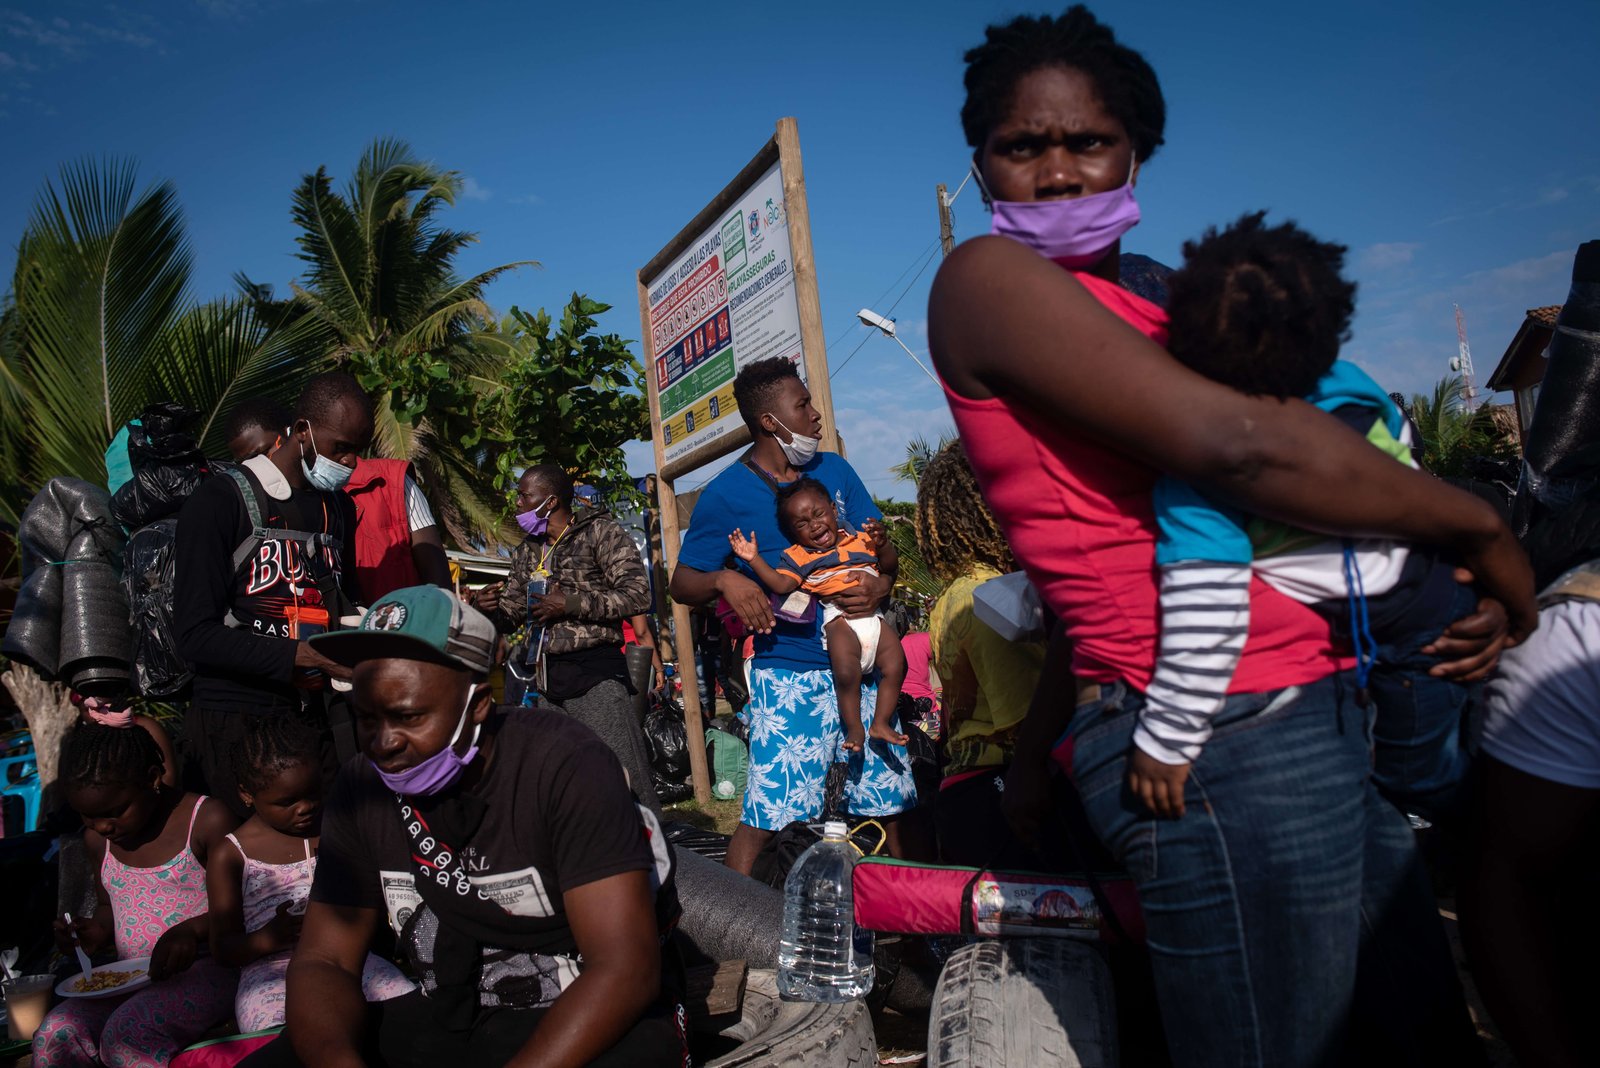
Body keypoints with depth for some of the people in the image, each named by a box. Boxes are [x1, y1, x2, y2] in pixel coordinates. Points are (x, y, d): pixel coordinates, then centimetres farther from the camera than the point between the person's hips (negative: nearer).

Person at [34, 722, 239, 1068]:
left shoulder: (207, 820, -10)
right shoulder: (98, 839, 10)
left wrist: (192, 929, -27)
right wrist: (98, 931, 4)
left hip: (202, 969, -6)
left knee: (124, 1036, -28)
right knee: (54, 1035, -19)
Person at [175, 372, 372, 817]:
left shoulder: (340, 507, 13)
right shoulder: (221, 501, -7)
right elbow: (197, 635, -12)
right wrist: (305, 657, -21)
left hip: (317, 718, 5)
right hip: (238, 721, -5)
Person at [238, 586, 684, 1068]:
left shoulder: (564, 766, -21)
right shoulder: (362, 788, -4)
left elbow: (625, 969, -25)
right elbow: (324, 960, -1)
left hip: (589, 1026, -5)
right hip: (449, 1022, 5)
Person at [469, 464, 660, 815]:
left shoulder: (599, 532, -2)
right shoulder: (526, 553, 18)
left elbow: (637, 594, -11)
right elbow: (511, 614, 22)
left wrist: (572, 604, -15)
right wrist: (490, 607, -1)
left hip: (594, 673, -7)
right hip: (546, 680, 8)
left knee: (625, 781, -11)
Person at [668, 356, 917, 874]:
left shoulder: (835, 470, 11)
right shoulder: (726, 493, -3)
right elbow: (681, 583, 0)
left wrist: (880, 585, -7)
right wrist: (725, 580, -22)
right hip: (788, 673, -5)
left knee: (889, 798, 9)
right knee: (766, 814, -9)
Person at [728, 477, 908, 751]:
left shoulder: (861, 540, 17)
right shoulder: (799, 556, 9)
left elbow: (890, 564, 14)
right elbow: (781, 584, -4)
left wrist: (882, 542, -6)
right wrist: (755, 559, -13)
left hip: (874, 616, 4)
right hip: (840, 619, -4)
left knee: (895, 668, -7)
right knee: (846, 674, -22)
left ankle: (881, 723, 9)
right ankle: (853, 728, -1)